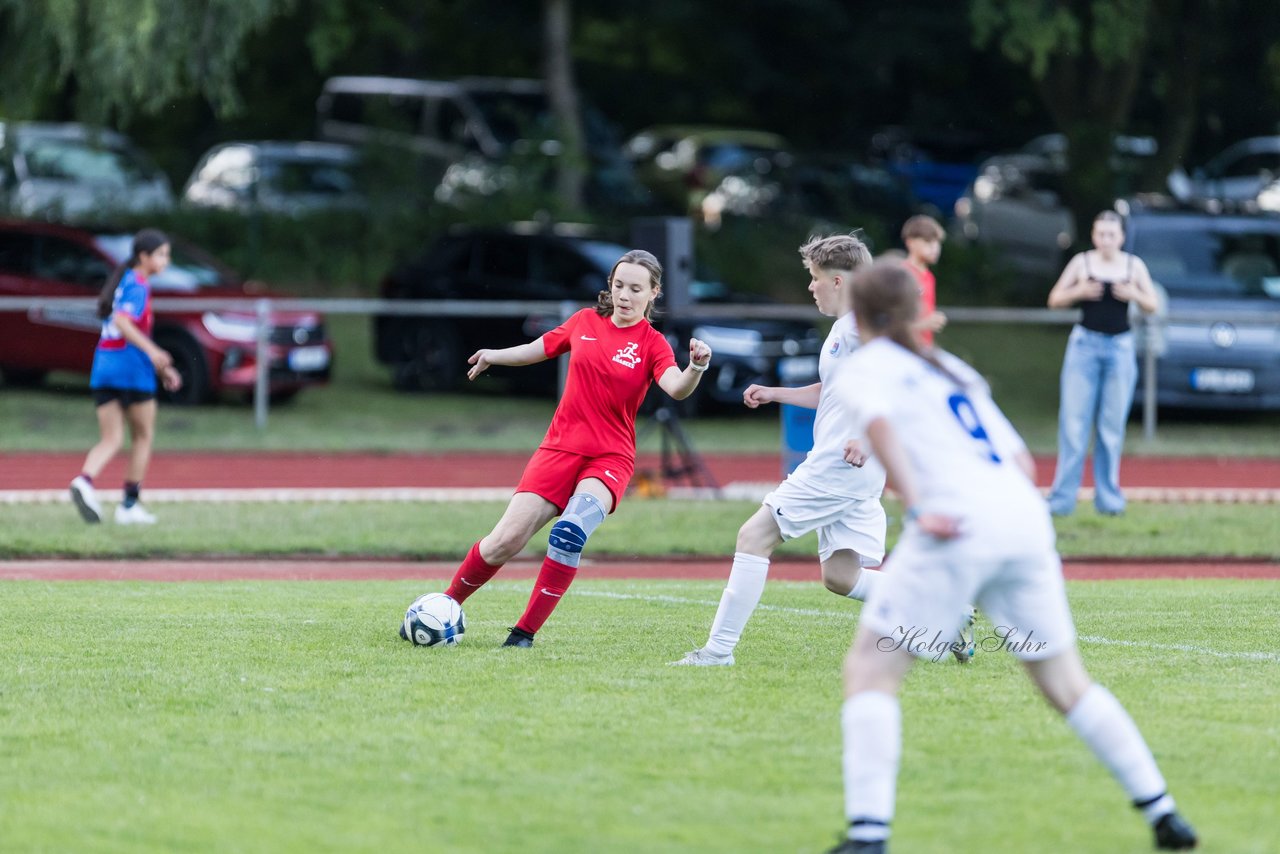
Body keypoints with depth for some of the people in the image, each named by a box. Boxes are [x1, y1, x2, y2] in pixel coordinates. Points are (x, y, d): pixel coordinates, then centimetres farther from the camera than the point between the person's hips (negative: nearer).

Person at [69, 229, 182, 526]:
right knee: (143, 436, 10)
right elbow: (122, 321, -25)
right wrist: (152, 351, -33)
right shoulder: (138, 285, -9)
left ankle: (84, 481, -24)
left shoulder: (127, 281, 19)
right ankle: (130, 505, 12)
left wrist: (161, 367, 29)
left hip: (103, 368, 7)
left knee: (111, 440, 3)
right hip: (132, 368, -7)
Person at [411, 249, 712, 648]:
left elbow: (676, 388, -25)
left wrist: (696, 368, -45)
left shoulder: (652, 344, -5)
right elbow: (539, 348, 24)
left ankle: (525, 632, -15)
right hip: (560, 448, 2)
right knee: (505, 541, -8)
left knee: (569, 534, -28)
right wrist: (494, 356, 36)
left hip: (610, 458, -2)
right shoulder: (586, 322, 5)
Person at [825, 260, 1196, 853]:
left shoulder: (871, 364, 10)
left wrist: (916, 508, -19)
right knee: (1065, 682, 19)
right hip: (1026, 517, 6)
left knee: (869, 669, 0)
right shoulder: (954, 369, 29)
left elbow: (879, 422, -13)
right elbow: (1022, 461, 25)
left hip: (959, 522, -6)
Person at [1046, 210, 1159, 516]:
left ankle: (1108, 496, 7)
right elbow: (1055, 300, 5)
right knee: (1074, 421, -6)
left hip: (1120, 347, 1)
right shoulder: (1082, 262, 2)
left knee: (1112, 425, 1)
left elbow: (1153, 305, 10)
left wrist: (1134, 295, -11)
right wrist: (1079, 292, -15)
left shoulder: (1134, 265, 5)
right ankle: (1062, 497, -5)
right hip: (1085, 344, -1)